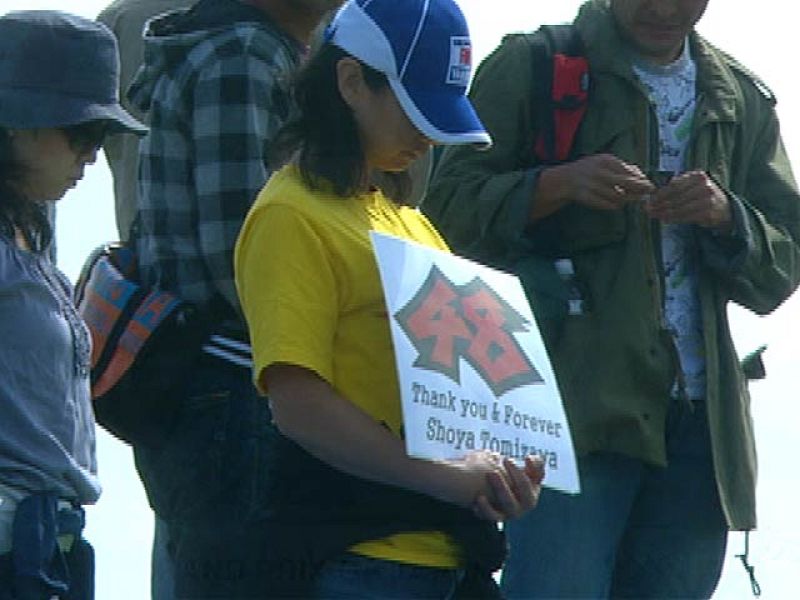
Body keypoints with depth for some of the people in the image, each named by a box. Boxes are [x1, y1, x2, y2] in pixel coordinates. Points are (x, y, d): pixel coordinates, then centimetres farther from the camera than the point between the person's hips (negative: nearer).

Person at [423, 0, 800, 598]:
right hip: (575, 404, -4)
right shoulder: (530, 67, 6)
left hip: (699, 418, 4)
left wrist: (725, 216, -6)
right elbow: (449, 207, 1)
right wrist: (558, 184, -16)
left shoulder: (744, 101, 18)